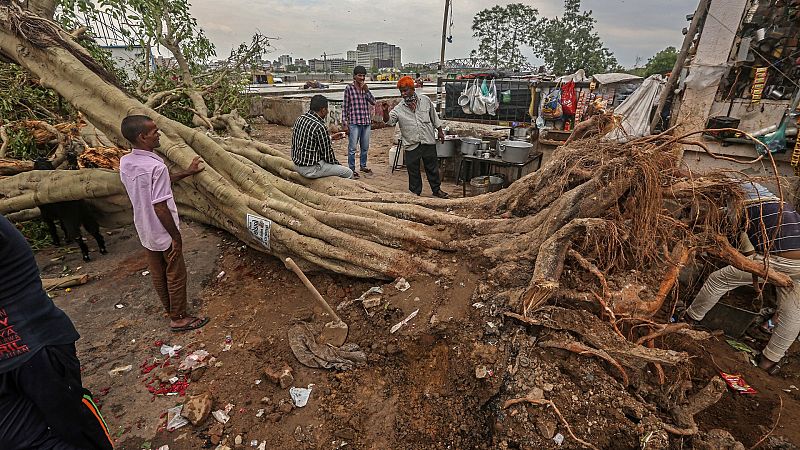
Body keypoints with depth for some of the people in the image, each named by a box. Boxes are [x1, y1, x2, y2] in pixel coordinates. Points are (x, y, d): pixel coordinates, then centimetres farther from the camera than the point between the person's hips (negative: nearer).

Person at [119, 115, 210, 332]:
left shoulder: (125, 163, -1)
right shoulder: (156, 166, -27)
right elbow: (160, 207, -27)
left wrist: (187, 172, 17)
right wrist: (176, 236, -17)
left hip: (145, 231, 8)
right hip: (163, 233, -8)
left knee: (157, 274, 22)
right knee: (175, 275, 10)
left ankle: (170, 309, 41)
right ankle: (179, 318, 25)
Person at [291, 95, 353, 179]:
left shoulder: (300, 119, 4)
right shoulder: (320, 127, -24)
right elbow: (327, 153, -16)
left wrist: (331, 138, 21)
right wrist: (338, 164, 2)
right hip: (311, 169, -10)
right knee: (348, 173, 0)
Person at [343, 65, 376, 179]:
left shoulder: (365, 88, 10)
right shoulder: (349, 88, -3)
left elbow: (373, 102, 3)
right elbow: (345, 107, -2)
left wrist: (366, 90, -9)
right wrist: (345, 123, -7)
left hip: (366, 121, 5)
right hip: (354, 122, -5)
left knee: (365, 147, 14)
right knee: (352, 147, -3)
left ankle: (363, 166, 30)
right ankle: (352, 169, 7)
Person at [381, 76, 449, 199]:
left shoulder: (425, 101, 3)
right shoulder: (399, 108, -2)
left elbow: (434, 117, 12)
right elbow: (389, 121, -13)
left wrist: (440, 131, 13)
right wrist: (385, 112, -32)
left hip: (428, 141, 1)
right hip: (411, 144, -1)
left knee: (432, 167, 11)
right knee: (413, 171, 7)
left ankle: (437, 189, 28)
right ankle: (415, 192, 23)